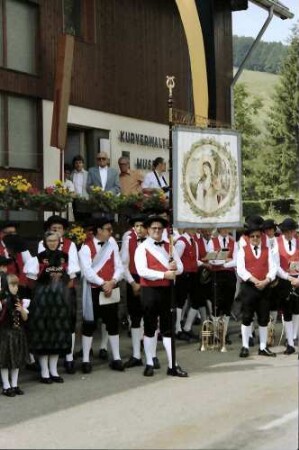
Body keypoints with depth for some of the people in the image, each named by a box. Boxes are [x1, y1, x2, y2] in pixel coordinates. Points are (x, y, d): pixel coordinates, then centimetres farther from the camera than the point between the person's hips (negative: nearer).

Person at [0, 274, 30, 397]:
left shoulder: (20, 301, 5)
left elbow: (25, 318, 7)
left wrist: (21, 310, -10)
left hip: (18, 334, 6)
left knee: (17, 360, 12)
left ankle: (14, 385, 22)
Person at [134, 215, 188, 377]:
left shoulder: (169, 247, 11)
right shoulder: (142, 248, -5)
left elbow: (180, 268, 9)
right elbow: (142, 271, -17)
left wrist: (174, 268, -15)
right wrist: (164, 274, -24)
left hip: (167, 291, 4)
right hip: (150, 291, -4)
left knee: (168, 328, 5)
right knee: (149, 328, 7)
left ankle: (173, 366, 7)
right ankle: (149, 364, 16)